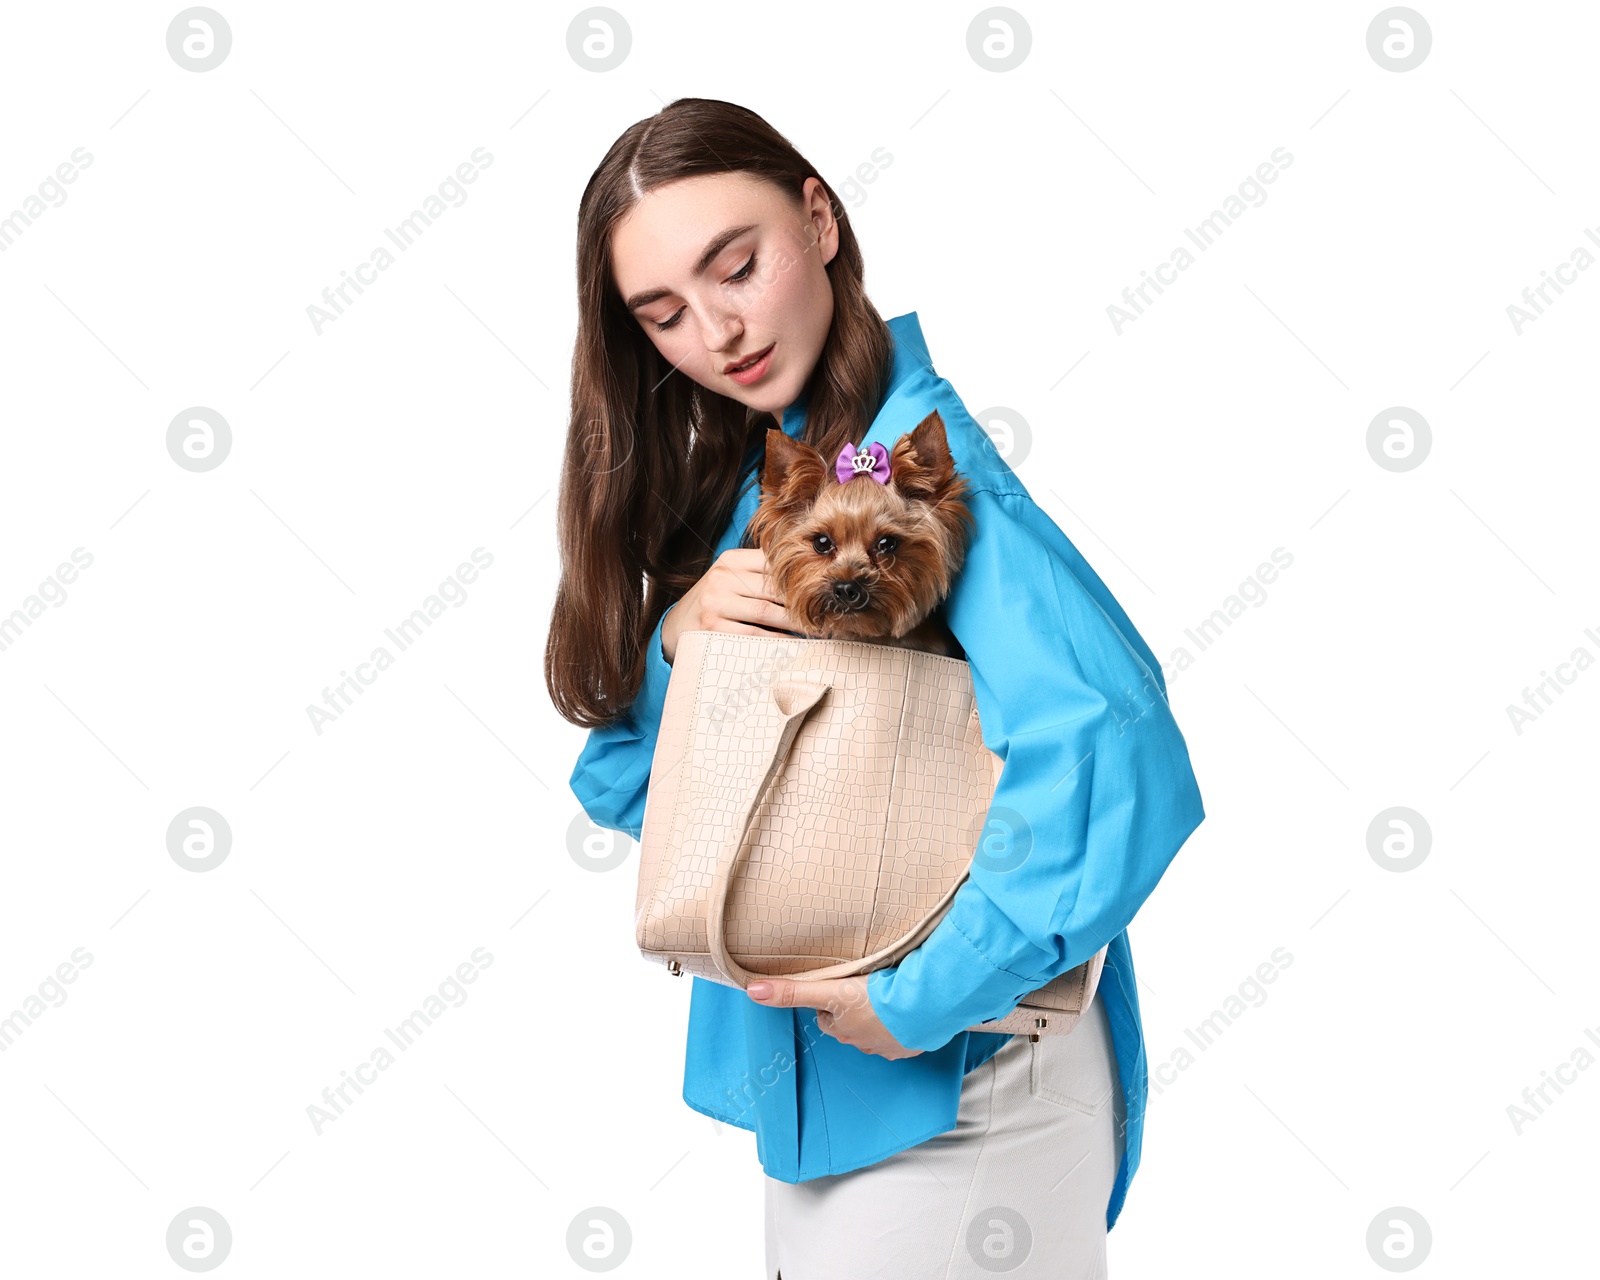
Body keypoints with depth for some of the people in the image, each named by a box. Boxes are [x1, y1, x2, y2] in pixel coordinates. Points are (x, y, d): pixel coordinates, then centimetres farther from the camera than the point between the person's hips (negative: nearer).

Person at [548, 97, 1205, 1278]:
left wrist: (922, 1001, -26)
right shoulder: (740, 479, 4)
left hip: (955, 1089, -7)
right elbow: (622, 788, 5)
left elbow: (1119, 767, -34)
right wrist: (675, 641, -14)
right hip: (810, 1068, 7)